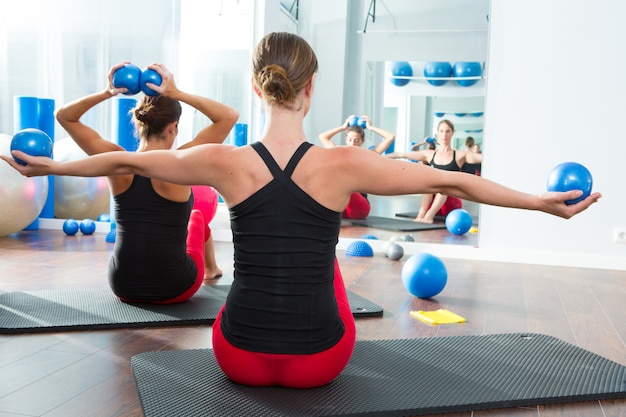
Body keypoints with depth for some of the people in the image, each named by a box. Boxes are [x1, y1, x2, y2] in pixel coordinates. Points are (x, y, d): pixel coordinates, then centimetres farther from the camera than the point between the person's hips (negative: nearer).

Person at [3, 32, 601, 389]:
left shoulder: (226, 162, -13)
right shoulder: (343, 164, -16)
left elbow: (126, 161, 2)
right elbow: (448, 180, -8)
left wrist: (51, 166, 19)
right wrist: (543, 201, 3)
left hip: (240, 357, 1)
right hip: (320, 361, 0)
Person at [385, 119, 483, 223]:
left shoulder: (460, 155, 3)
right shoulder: (429, 154, 10)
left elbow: (483, 157, -10)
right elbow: (402, 154, 8)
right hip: (431, 203, 2)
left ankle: (430, 215, -48)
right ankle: (421, 214, -40)